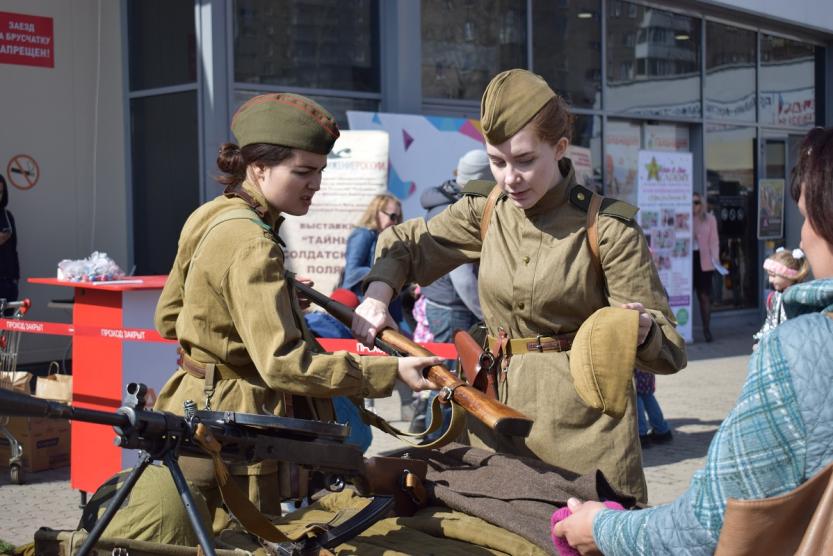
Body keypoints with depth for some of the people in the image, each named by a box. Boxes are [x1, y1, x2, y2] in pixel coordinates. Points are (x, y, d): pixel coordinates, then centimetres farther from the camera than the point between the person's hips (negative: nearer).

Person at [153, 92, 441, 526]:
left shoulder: (210, 218, 7)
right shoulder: (251, 245, -22)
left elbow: (169, 319, 17)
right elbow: (283, 363, -30)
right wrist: (391, 371, -31)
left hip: (195, 412, 10)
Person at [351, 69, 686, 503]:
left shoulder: (607, 228, -10)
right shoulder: (485, 211, 3)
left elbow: (668, 348, -8)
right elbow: (406, 243, 19)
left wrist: (642, 332, -32)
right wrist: (377, 294, 0)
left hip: (584, 427, -4)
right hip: (498, 416, 4)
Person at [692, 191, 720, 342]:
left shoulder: (710, 219, 5)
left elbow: (714, 241, 3)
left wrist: (715, 257, -10)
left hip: (704, 262, 0)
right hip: (687, 261, 0)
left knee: (705, 296, 3)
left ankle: (706, 329, 10)